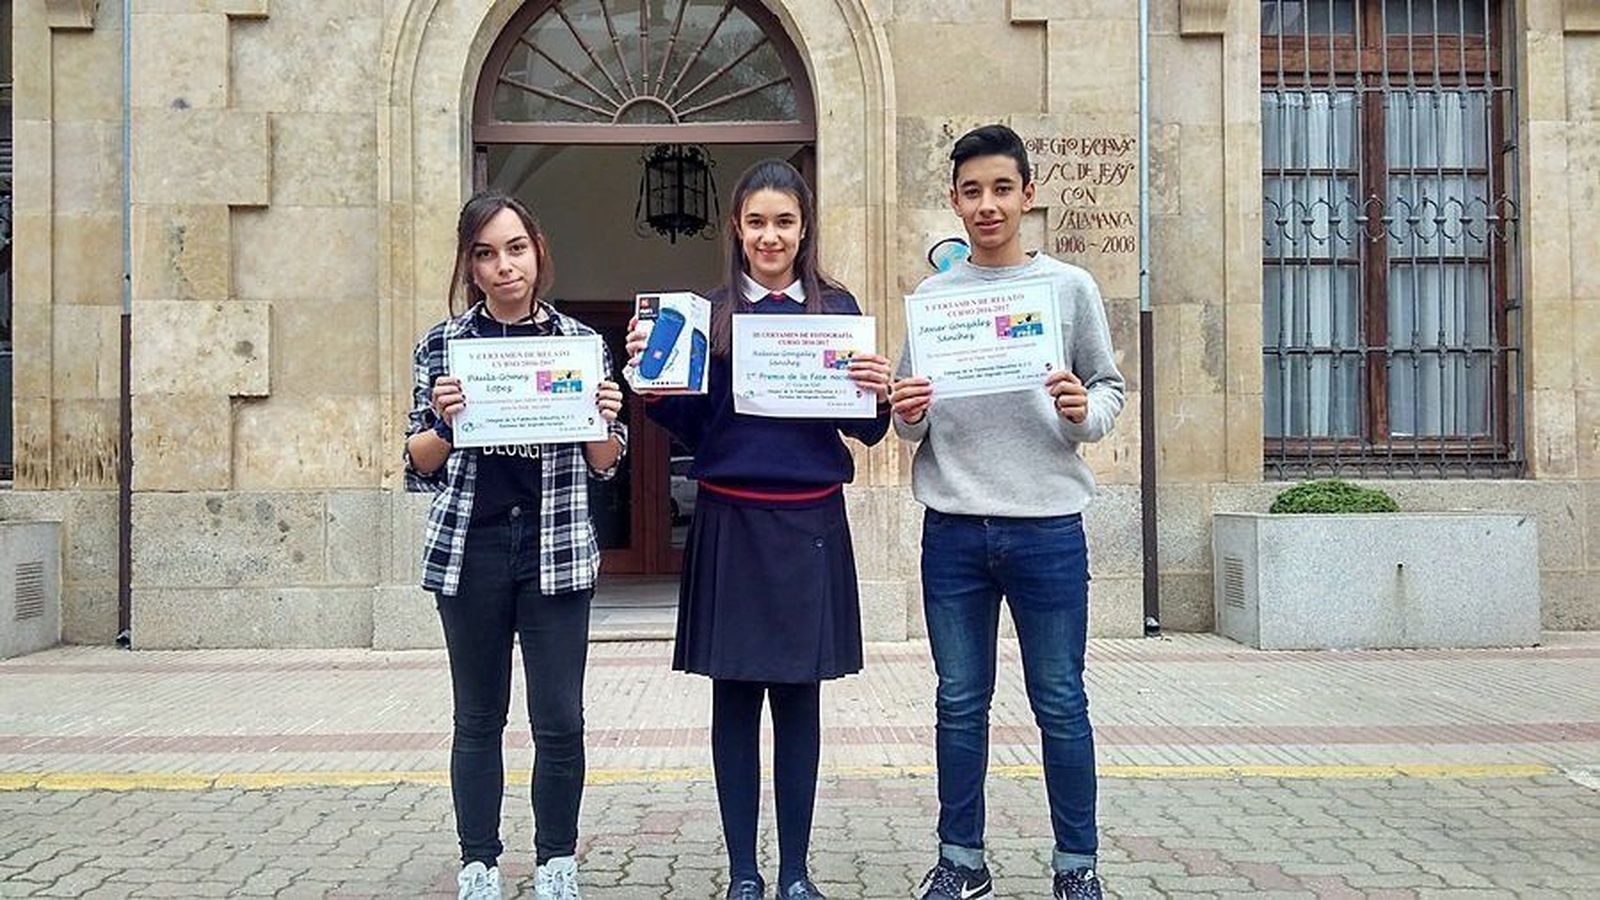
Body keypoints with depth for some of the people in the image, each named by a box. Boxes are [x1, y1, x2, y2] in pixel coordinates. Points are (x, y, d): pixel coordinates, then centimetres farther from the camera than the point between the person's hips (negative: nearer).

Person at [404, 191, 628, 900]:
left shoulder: (579, 341, 4)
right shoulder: (443, 344, 4)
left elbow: (603, 465, 10)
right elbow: (420, 466, 6)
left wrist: (605, 421, -12)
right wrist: (442, 423, -14)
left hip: (557, 551, 0)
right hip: (470, 548, 0)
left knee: (561, 721, 1)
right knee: (478, 719, 9)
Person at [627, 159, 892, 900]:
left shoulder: (837, 308, 5)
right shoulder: (707, 311, 5)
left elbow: (866, 430, 6)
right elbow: (690, 428, 6)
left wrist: (878, 396, -15)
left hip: (810, 525, 0)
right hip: (730, 523, 0)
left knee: (798, 696, 7)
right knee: (734, 697, 5)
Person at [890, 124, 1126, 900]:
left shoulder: (1070, 288, 4)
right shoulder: (930, 296, 8)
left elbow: (1111, 388, 6)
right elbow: (911, 420, 11)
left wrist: (1085, 413, -15)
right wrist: (908, 415, -11)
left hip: (1047, 525, -1)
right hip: (952, 529, 2)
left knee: (1060, 703, 6)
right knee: (960, 703, 10)